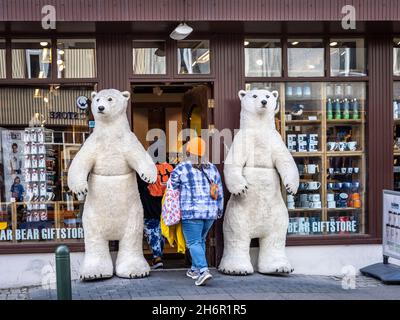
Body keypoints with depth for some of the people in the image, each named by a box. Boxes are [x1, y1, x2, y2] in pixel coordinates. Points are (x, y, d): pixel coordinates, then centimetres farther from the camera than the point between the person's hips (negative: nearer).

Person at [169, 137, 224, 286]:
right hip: (210, 212, 5)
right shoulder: (212, 168, 9)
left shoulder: (181, 168, -5)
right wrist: (220, 210, 24)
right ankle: (195, 269, 25)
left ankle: (203, 271, -18)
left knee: (194, 243, -3)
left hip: (192, 212, -5)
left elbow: (172, 188, 0)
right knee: (200, 240, 20)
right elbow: (220, 192, 12)